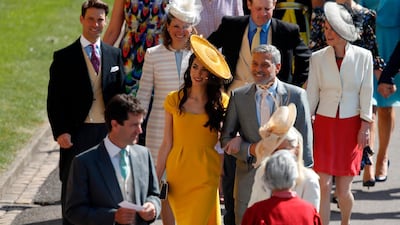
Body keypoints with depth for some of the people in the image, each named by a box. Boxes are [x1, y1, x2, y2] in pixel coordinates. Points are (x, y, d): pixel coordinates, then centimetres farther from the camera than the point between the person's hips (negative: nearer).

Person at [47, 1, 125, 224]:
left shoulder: (114, 54, 9)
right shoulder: (64, 57, -2)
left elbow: (121, 93, 12)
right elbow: (55, 99, -4)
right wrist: (60, 131, -14)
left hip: (108, 131, 3)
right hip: (77, 133, -3)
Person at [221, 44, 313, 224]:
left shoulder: (296, 95, 1)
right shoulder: (238, 96, 6)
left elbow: (305, 140, 2)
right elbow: (225, 139, 7)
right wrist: (249, 149, -11)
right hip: (249, 181, 2)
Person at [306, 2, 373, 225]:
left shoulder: (363, 56, -5)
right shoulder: (318, 58, -1)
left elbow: (366, 92, 0)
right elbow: (312, 94, 4)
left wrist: (365, 125, -2)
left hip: (351, 126, -1)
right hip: (324, 124, 1)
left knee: (343, 189, 3)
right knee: (324, 185, -7)